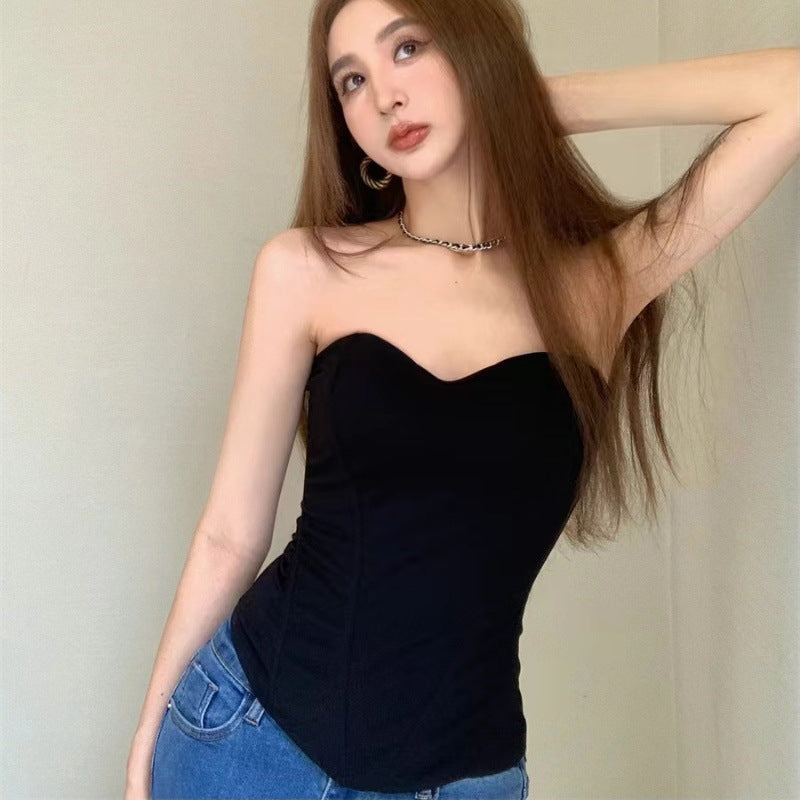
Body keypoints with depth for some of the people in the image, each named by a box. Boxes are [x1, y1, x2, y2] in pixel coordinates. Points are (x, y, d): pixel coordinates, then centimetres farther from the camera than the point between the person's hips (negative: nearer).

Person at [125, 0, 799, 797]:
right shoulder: (305, 269, -7)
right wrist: (149, 736, 5)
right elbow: (230, 534, -2)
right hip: (247, 728, 1)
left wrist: (546, 101, -5)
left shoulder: (602, 284, -5)